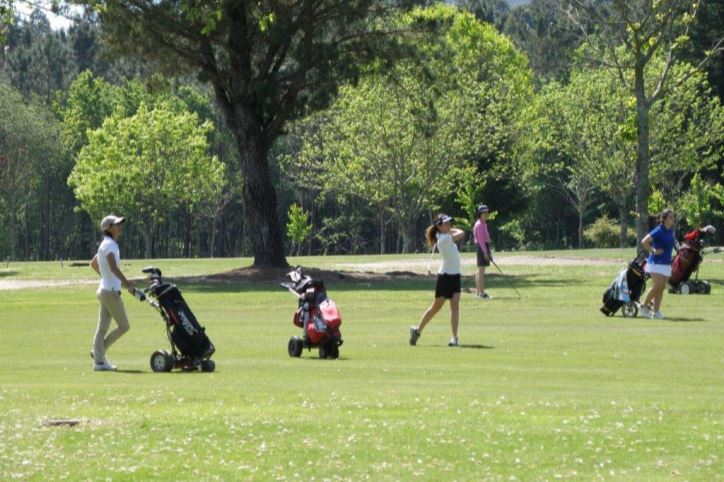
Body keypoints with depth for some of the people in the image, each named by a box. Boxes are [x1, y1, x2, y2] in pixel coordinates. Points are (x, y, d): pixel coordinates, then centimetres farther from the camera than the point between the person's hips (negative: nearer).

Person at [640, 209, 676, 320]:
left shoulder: (671, 231, 10)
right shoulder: (659, 231, -14)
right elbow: (644, 241, -22)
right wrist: (653, 251, -15)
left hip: (666, 263, 7)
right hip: (656, 263, -7)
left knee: (661, 288, 4)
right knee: (657, 286, -15)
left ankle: (656, 312, 6)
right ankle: (644, 306, 2)